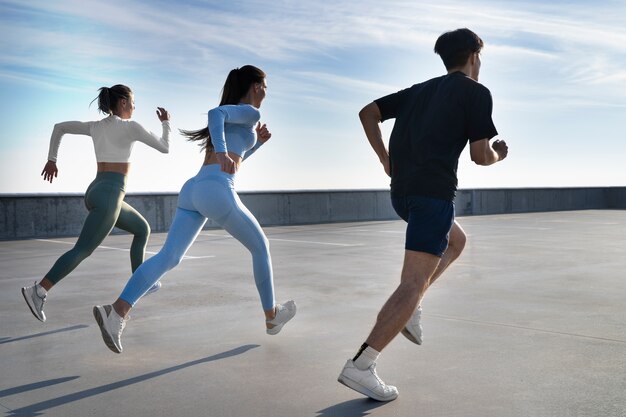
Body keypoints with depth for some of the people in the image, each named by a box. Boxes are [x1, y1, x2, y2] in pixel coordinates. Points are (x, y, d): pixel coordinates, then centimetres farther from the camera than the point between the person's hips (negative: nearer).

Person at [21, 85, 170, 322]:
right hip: (109, 196, -9)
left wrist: (51, 160, 23)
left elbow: (59, 127, 20)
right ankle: (38, 291, -19)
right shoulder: (130, 126, -7)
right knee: (82, 251, -11)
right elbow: (164, 148, 1)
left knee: (143, 229, 22)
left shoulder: (96, 126, 14)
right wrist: (166, 123, 18)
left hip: (96, 193, 9)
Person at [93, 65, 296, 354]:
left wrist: (257, 142, 37)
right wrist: (222, 153, -34)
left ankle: (116, 311, -26)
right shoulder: (250, 113, 4)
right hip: (217, 194, -8)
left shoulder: (229, 115, 32)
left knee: (168, 258, -6)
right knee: (260, 246, 14)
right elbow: (214, 113, -19)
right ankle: (272, 316, 25)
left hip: (193, 191, 8)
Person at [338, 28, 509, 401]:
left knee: (457, 241, 31)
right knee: (414, 283, -9)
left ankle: (410, 309, 15)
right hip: (435, 192, -8)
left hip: (402, 192, 8)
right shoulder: (476, 92, 2)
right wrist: (499, 155, 20)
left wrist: (386, 159, 17)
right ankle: (360, 366, -17)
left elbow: (368, 113, 17)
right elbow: (480, 155, -2)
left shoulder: (419, 90, 21)